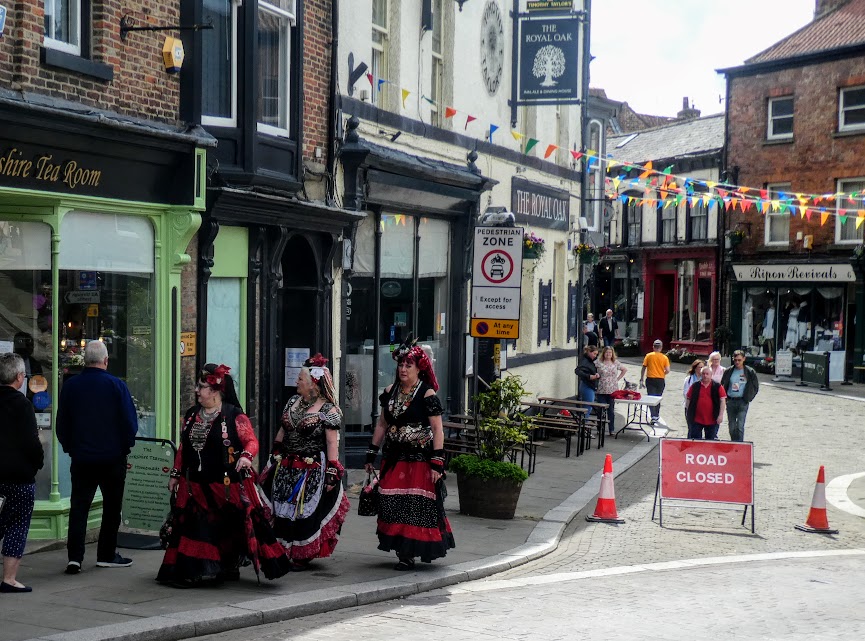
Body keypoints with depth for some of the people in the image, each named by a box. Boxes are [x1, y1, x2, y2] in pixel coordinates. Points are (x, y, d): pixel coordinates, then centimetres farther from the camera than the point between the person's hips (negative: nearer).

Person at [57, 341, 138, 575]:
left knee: (78, 506, 6)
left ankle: (75, 556, -2)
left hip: (81, 458, 2)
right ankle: (107, 554, 14)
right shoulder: (117, 385, -9)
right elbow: (130, 421, -7)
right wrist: (126, 446, 8)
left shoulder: (70, 386, -1)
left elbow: (61, 423, 6)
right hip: (112, 457, -2)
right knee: (111, 507, 10)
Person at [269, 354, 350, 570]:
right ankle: (284, 552, 18)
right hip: (287, 467, 6)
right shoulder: (293, 402, 9)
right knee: (284, 510, 7)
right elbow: (282, 431, 18)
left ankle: (302, 556, 12)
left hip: (312, 469, -6)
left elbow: (332, 443, -12)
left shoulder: (328, 410, -11)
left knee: (305, 511, 0)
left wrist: (332, 472, -14)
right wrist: (275, 455, 17)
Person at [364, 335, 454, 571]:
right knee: (392, 505, 4)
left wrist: (437, 463, -16)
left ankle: (411, 553, 1)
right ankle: (403, 553, 11)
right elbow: (382, 425, 17)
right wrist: (371, 455, 15)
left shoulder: (427, 395, -8)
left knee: (418, 505, -5)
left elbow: (438, 430, -11)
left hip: (419, 458, -6)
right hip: (394, 458, 6)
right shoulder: (390, 392, 10)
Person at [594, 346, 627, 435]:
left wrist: (618, 378, 11)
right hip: (601, 391, -2)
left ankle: (611, 429, 12)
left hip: (613, 391, 2)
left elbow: (625, 370, 20)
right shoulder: (598, 362, -1)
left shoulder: (616, 363, 7)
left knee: (611, 410, 5)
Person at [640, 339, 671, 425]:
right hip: (660, 380, 1)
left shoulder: (648, 356, -3)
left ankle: (653, 416, -18)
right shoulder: (664, 357, -3)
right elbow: (667, 370, -7)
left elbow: (643, 369, -2)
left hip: (650, 379, -1)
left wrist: (641, 380, 5)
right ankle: (656, 416, 27)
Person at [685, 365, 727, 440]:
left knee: (711, 440, 7)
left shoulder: (717, 387, 1)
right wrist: (687, 411, 5)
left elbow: (722, 400, -2)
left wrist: (721, 415, -9)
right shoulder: (695, 386, 6)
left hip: (712, 420, -1)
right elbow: (688, 399, 10)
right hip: (696, 420, 1)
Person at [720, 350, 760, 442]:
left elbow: (756, 387, 9)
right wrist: (725, 398, 7)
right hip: (730, 402, 3)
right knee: (731, 427, 7)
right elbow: (722, 385, 16)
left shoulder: (750, 372, 0)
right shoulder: (729, 371, 5)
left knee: (740, 426, -12)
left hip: (742, 402, -3)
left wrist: (748, 398, 2)